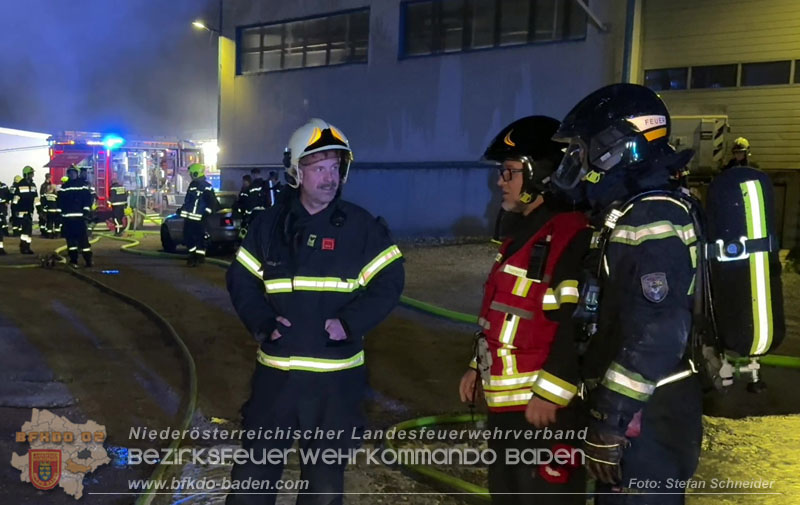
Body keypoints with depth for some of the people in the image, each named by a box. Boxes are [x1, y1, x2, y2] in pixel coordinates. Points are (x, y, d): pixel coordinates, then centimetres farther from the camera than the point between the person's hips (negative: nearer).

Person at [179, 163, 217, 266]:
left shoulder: (206, 187, -10)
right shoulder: (192, 184, 16)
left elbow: (212, 202, -14)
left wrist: (207, 213, -19)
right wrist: (182, 209, 25)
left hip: (199, 217, -8)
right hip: (188, 216, 8)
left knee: (199, 237, -3)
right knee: (187, 236, 9)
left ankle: (200, 257, 7)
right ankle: (193, 255, 21)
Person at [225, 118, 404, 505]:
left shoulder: (362, 226, -3)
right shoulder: (269, 224, 3)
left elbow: (389, 282, -3)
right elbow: (241, 280, 7)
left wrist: (350, 323, -15)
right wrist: (263, 322, -9)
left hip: (336, 375, -1)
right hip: (275, 370, 2)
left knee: (326, 470, 14)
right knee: (255, 465, 13)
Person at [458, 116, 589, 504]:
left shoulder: (569, 236, -17)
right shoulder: (521, 232, 15)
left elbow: (579, 325, -24)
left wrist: (549, 393, -22)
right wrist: (478, 367, 20)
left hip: (543, 407, -10)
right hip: (505, 403, 10)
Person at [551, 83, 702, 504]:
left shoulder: (650, 220, -20)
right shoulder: (632, 214, 12)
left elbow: (656, 334, -27)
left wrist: (609, 422, -24)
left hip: (645, 414, -10)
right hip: (642, 405, 10)